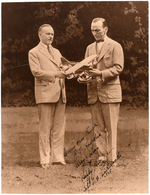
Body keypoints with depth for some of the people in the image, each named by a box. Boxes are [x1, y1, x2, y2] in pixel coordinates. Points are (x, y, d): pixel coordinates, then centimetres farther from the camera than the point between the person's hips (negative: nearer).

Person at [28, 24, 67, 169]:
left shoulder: (56, 52, 24)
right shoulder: (34, 52, 3)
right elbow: (36, 72, -10)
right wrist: (55, 74, -20)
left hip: (60, 93, 6)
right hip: (45, 93, -6)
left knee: (59, 127, 5)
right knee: (45, 128, -2)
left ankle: (58, 156, 13)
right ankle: (45, 159, 6)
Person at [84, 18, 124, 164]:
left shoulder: (115, 46, 0)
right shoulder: (90, 48, 18)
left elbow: (118, 68, -8)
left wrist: (100, 73, -19)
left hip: (109, 91, -5)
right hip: (93, 92, 5)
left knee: (111, 127, -1)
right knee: (98, 127, 7)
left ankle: (112, 158, 6)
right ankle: (102, 156, 16)